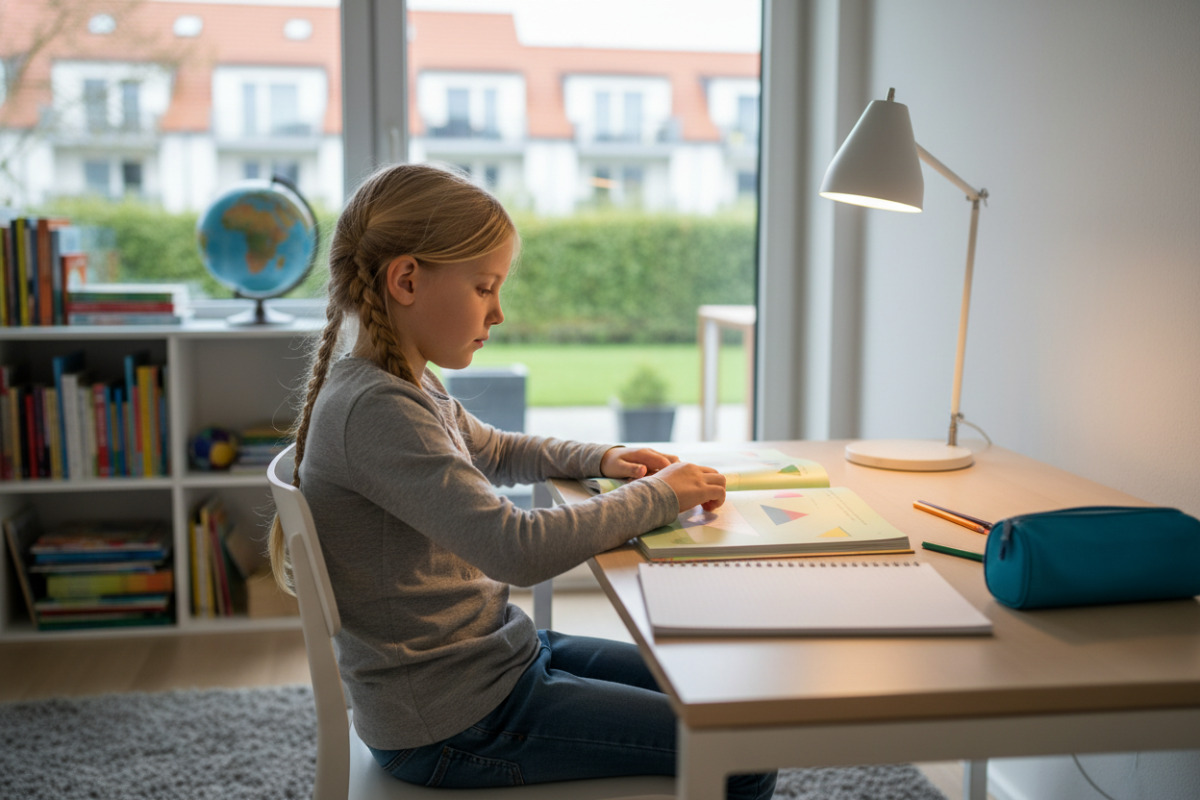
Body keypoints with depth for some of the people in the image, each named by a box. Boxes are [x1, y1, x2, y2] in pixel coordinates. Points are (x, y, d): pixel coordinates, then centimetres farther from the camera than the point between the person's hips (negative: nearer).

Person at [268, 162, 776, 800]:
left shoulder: (407, 386, 6)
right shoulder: (375, 410, -26)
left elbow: (497, 451, 25)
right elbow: (520, 549, -33)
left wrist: (600, 459, 6)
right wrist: (658, 495, -19)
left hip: (494, 655, 10)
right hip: (450, 723, -10)